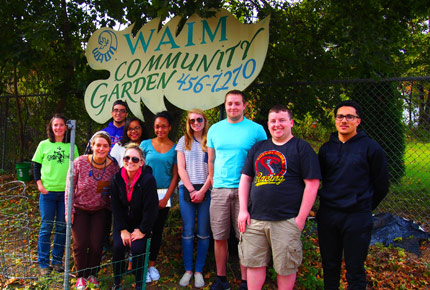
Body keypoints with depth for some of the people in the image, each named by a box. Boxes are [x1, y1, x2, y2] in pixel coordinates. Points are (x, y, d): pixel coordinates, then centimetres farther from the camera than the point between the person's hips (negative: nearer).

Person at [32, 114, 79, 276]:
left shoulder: (72, 147, 7)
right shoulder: (44, 145, 5)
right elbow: (36, 165, 6)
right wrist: (39, 184, -5)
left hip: (66, 191, 1)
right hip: (47, 191, -1)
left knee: (62, 227, 7)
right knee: (46, 227, 3)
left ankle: (57, 260, 20)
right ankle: (43, 263, 14)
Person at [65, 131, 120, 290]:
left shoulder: (113, 166, -14)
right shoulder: (80, 162, -19)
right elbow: (70, 188, -9)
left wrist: (111, 209, -1)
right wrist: (69, 211, -9)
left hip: (100, 210, 1)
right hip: (80, 209, -1)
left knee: (96, 244, -2)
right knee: (80, 243, -3)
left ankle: (92, 274, 23)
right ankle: (81, 276, 20)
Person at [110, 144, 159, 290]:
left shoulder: (148, 179, -19)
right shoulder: (117, 178, -6)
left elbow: (150, 208, -15)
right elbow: (116, 206, -3)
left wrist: (142, 231, -12)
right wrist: (123, 229, -8)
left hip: (141, 223, -3)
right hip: (122, 222, 3)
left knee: (137, 248, -19)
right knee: (118, 246, -16)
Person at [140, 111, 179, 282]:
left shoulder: (175, 148, 2)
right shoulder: (146, 144, 2)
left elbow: (175, 175, 1)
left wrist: (166, 198, -6)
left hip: (164, 194, 1)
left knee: (158, 230, 9)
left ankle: (152, 265, 22)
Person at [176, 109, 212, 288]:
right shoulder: (184, 141, 12)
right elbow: (181, 168, 5)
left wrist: (202, 191, -10)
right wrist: (191, 190, -5)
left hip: (206, 190, -1)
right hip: (186, 190, 1)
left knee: (203, 233, 2)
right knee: (187, 232, 2)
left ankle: (199, 271, 12)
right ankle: (188, 270, 13)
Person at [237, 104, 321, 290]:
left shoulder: (302, 148, 0)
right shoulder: (258, 148, 14)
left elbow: (312, 184, -5)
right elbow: (245, 178, 15)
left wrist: (301, 218, -9)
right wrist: (243, 210, 5)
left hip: (286, 221, -4)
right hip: (254, 219, 4)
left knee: (286, 268, 5)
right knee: (254, 264, 10)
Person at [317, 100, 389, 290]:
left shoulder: (371, 148, -4)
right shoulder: (326, 148, 8)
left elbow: (381, 186, 2)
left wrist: (365, 207, 9)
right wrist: (328, 205, 13)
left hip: (357, 218, -4)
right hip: (327, 216, 4)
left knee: (355, 270, 5)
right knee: (329, 266, 16)